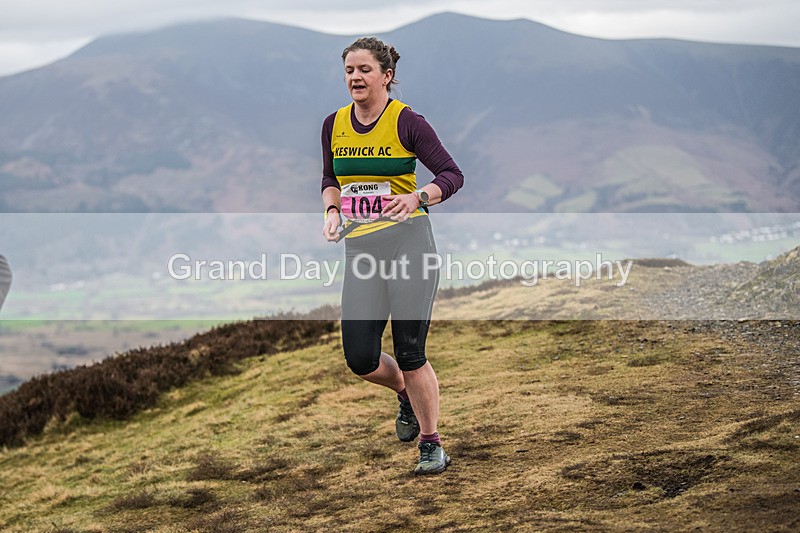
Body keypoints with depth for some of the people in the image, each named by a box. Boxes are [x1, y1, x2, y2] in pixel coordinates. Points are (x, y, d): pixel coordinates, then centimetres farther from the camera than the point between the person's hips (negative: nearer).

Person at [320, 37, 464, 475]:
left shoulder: (407, 122, -6)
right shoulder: (334, 125, 9)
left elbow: (452, 175, -6)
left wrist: (416, 198, -23)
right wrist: (332, 211, 3)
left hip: (408, 241, -5)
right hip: (359, 247, 5)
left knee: (410, 352, -7)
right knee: (359, 359, -3)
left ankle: (431, 445, 9)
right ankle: (406, 394, 31)